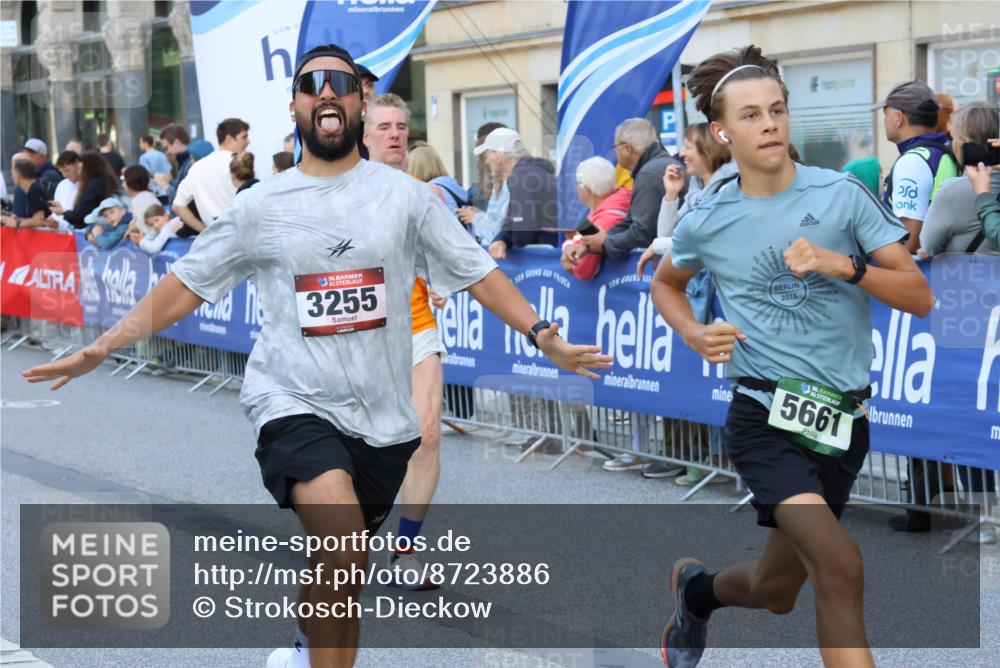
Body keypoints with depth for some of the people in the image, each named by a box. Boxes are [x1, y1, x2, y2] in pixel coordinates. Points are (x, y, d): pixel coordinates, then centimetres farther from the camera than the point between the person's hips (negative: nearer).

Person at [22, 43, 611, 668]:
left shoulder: (406, 195, 2)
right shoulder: (260, 205, 2)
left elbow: (478, 273, 4)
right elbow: (186, 284, 7)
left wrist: (545, 337, -6)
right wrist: (100, 348, 2)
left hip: (383, 417, 2)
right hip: (295, 405, -2)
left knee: (343, 582, 13)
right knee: (342, 542, -28)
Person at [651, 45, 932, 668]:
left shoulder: (843, 194, -3)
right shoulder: (706, 223, -1)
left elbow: (919, 295, -5)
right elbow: (665, 283, 21)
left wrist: (844, 265, -22)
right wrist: (695, 335, 1)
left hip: (843, 423, 3)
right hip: (766, 419, -2)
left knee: (775, 592, 17)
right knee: (841, 566, -26)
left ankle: (697, 587, 49)